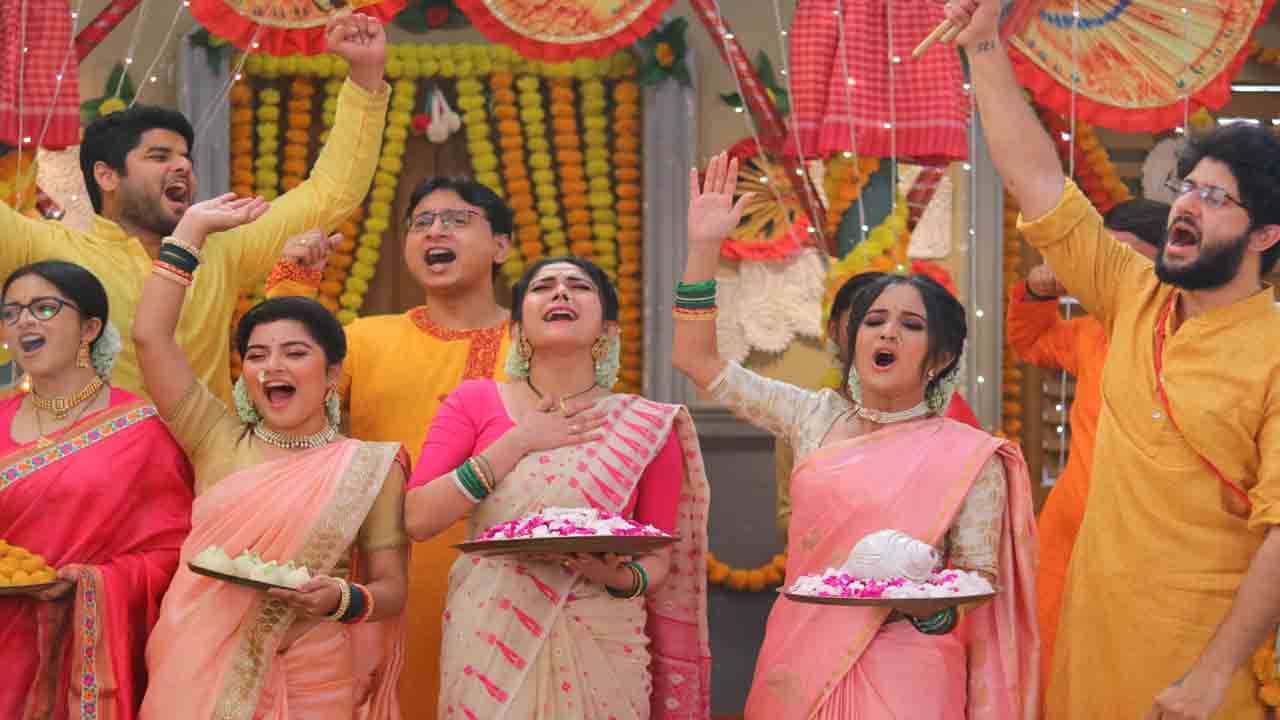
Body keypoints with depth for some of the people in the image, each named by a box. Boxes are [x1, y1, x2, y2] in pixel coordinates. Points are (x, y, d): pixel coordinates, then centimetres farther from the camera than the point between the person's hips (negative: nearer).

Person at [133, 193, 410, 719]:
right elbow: (150, 336, 1)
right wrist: (191, 229, 5)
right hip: (199, 675, 2)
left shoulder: (370, 468, 1)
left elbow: (391, 588, 2)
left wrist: (341, 600, -20)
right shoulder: (220, 442, 6)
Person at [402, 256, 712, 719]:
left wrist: (619, 577, -19)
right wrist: (517, 443, -11)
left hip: (601, 651, 0)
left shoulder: (649, 426, -1)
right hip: (489, 645, 0)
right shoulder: (474, 402, 2)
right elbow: (418, 520, -8)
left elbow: (658, 561, 3)